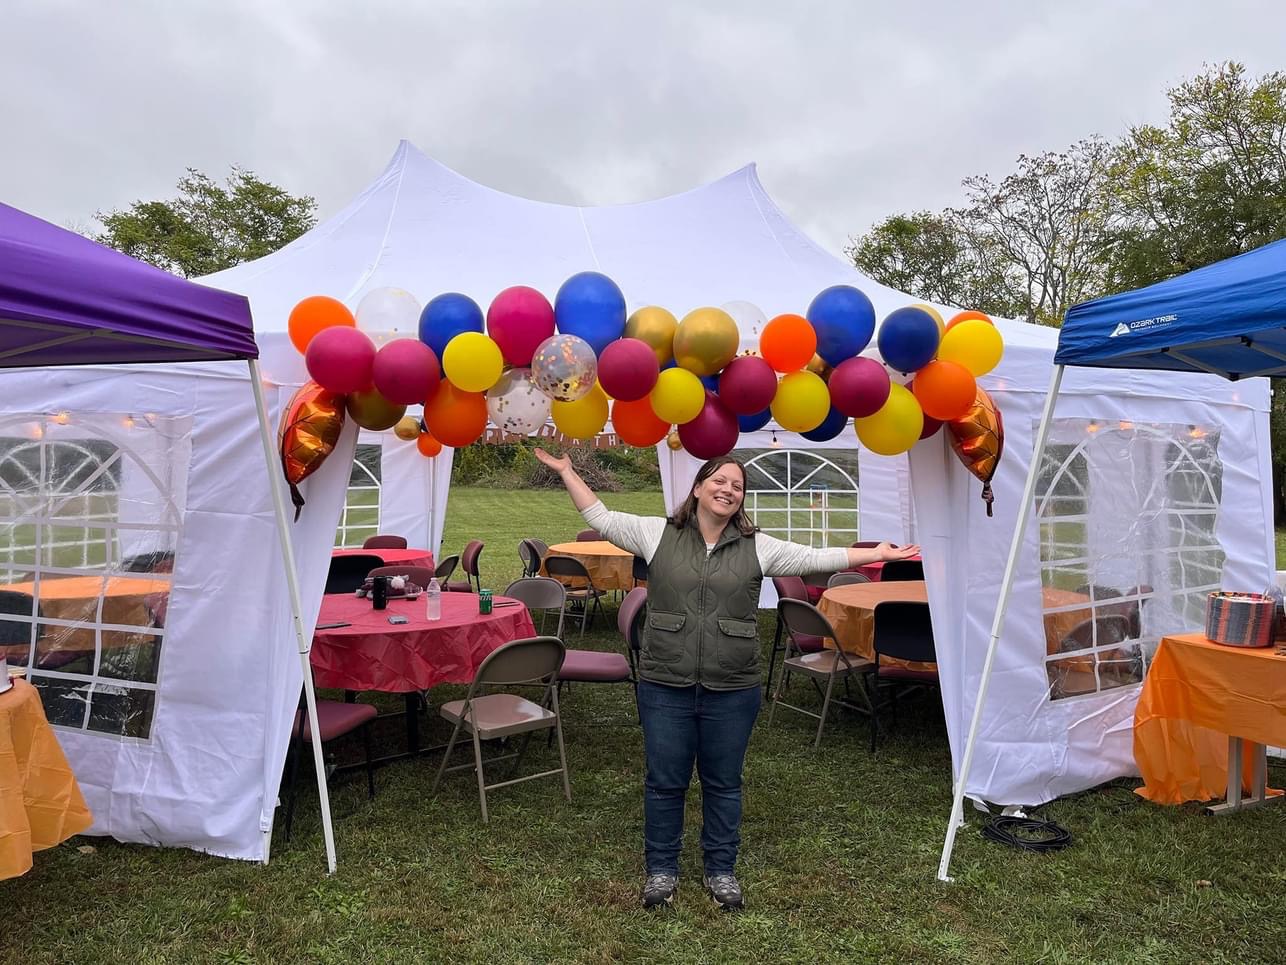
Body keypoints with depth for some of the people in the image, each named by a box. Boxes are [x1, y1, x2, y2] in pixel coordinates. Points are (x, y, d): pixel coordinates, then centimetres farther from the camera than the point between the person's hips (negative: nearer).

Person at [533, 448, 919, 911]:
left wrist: (876, 554, 0)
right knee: (664, 781, 12)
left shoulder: (758, 547, 1)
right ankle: (661, 869, 32)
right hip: (665, 686, 0)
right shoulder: (657, 533, 0)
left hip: (733, 690, 1)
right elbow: (600, 517, 4)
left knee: (723, 783, 15)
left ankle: (721, 870, 35)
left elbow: (816, 558, 2)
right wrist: (567, 472, 2)